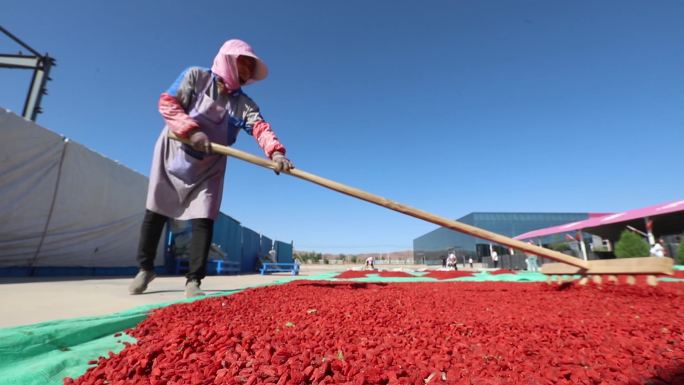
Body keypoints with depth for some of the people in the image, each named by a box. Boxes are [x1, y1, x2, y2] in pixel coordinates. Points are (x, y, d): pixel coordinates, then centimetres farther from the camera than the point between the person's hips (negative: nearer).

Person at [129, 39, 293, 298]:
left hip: (209, 167, 1)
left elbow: (261, 128, -23)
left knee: (203, 220, -8)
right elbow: (166, 103, -14)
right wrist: (192, 130, -31)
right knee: (155, 214, 7)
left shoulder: (244, 104, -5)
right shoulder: (195, 76, -7)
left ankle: (193, 281, 2)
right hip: (173, 155, -1)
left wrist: (276, 152, -42)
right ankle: (145, 269, 27)